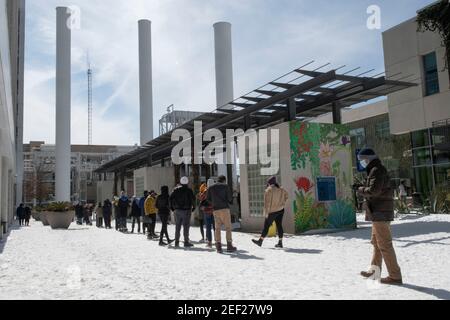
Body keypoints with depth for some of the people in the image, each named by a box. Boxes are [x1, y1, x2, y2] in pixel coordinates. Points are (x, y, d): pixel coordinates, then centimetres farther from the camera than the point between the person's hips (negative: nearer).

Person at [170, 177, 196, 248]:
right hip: (186, 210, -4)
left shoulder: (176, 189, 5)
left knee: (178, 226, 11)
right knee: (186, 226, 0)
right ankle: (186, 242, 0)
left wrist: (172, 206, 11)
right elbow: (193, 199, -12)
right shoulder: (189, 190, -7)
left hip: (178, 210, 4)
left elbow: (171, 198, 3)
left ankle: (177, 242, 14)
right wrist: (193, 207, 1)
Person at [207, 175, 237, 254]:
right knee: (228, 227, 1)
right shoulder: (225, 186, 1)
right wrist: (229, 201, 17)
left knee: (217, 228, 5)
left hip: (216, 209, 4)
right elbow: (230, 197, -4)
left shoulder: (211, 188, 11)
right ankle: (229, 246, -2)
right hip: (225, 208, -4)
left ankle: (218, 247, 1)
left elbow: (208, 199, 9)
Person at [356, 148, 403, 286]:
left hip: (379, 213, -11)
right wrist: (364, 189, 7)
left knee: (384, 244, -7)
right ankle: (374, 271, 29)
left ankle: (395, 276, -2)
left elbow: (374, 190, -24)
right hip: (380, 213, 11)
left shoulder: (376, 170, -14)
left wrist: (361, 190, -7)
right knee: (376, 243, 18)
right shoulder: (378, 170, 18)